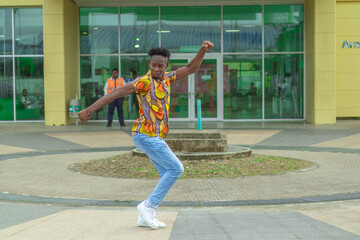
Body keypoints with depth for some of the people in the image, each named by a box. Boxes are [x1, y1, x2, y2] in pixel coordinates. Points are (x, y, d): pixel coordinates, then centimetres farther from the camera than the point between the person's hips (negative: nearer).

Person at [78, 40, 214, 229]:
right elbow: (116, 93, -17)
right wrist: (90, 110, -21)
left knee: (168, 174, 7)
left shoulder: (165, 78, 12)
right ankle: (148, 206, -6)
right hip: (146, 136, -9)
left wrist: (203, 50, 3)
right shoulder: (145, 81, -13)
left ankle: (146, 217, 8)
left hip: (155, 137, 9)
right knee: (175, 169, -10)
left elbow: (190, 68, 18)